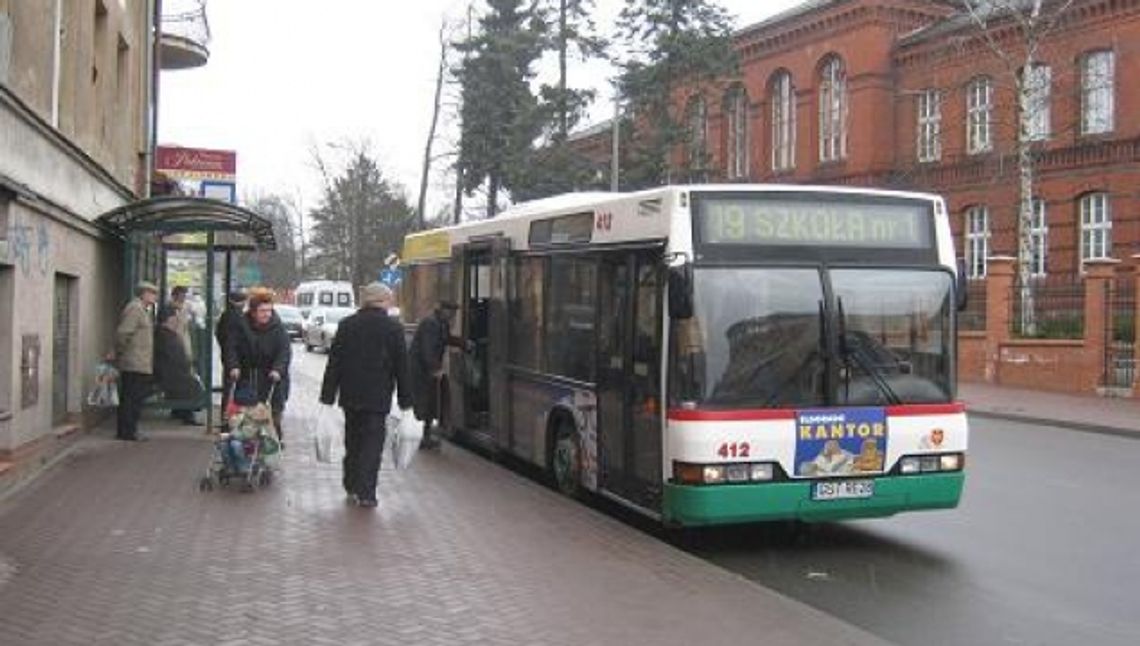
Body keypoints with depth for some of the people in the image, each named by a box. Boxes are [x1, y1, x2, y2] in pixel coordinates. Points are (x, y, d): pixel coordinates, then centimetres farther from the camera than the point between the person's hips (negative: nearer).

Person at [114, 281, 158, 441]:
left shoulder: (143, 310, 20)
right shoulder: (135, 308, -13)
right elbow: (122, 333, -21)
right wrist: (120, 353, -11)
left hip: (141, 365, 10)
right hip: (134, 364, -10)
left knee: (136, 397, 12)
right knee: (131, 398, -6)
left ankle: (129, 430, 18)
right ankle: (127, 432, -2)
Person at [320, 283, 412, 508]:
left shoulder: (346, 325, 3)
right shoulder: (393, 328, -6)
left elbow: (334, 362, 3)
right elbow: (401, 366, -3)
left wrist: (328, 395, 7)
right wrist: (405, 399, 5)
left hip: (350, 396, 4)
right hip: (378, 397, -3)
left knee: (353, 441, 16)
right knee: (373, 442, 0)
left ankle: (352, 486, 24)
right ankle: (365, 492, -4)